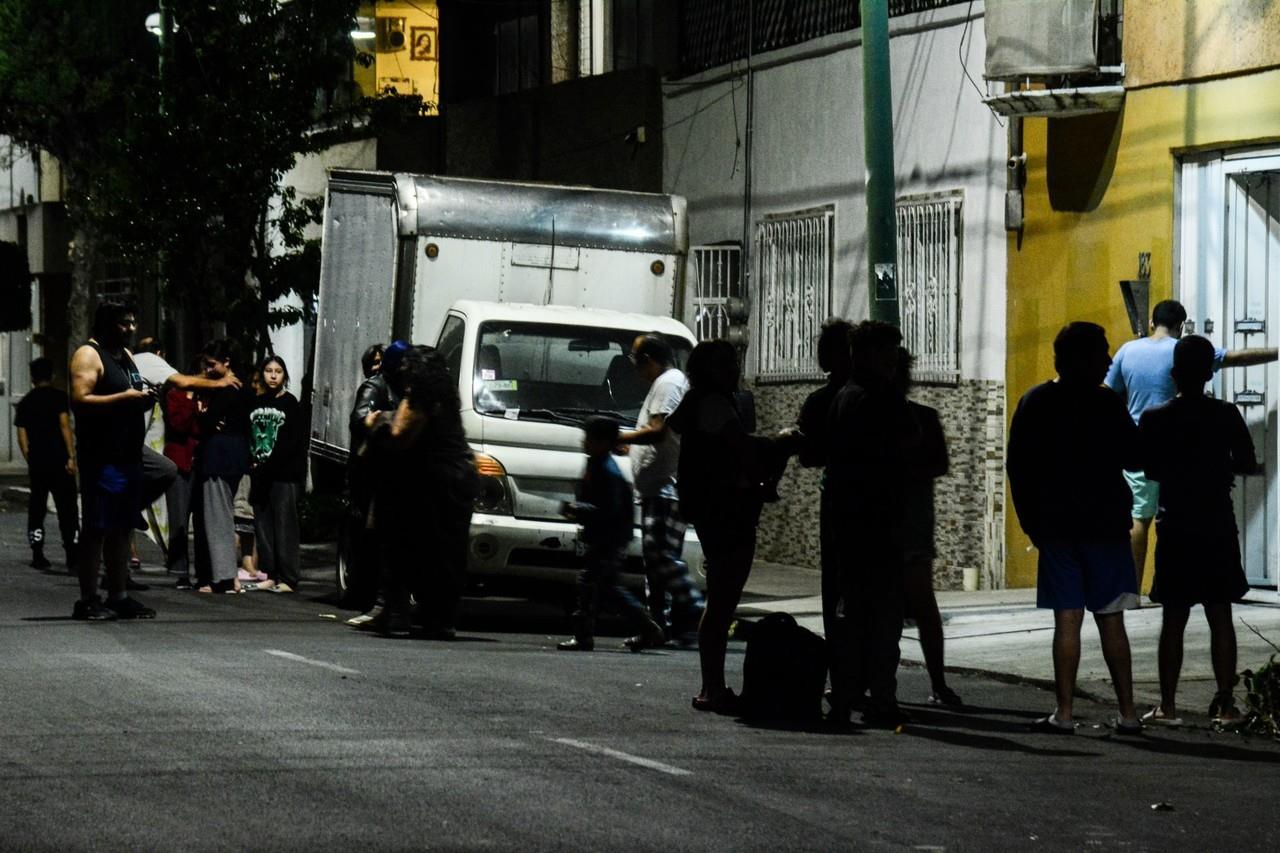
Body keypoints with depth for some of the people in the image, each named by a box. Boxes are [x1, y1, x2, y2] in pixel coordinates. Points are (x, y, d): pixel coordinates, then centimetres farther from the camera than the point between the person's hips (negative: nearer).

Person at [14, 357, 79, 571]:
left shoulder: (25, 402, 11)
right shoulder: (58, 396, -3)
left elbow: (22, 435, 9)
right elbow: (65, 425, -12)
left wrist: (29, 460, 16)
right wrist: (71, 457, -12)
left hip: (36, 462, 4)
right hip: (58, 460, -4)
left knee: (36, 509, 11)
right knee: (67, 509, -2)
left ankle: (37, 555, 8)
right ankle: (72, 557, -7)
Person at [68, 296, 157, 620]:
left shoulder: (126, 355, 20)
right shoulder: (88, 355, -7)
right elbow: (79, 401, -18)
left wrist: (143, 399, 10)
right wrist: (123, 398, -21)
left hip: (128, 455, 9)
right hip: (101, 457, -9)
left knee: (121, 529, 10)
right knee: (96, 529, -7)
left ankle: (119, 596, 15)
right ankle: (88, 600, -6)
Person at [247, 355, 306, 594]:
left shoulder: (290, 404, 0)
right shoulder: (256, 403, 14)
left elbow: (292, 441, -7)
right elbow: (248, 436, 13)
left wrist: (267, 466, -12)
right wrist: (253, 463, -5)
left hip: (285, 474, -5)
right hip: (260, 474, 5)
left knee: (285, 525, -8)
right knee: (262, 525, 4)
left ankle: (288, 578, -9)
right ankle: (269, 575, 9)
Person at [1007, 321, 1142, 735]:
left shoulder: (1034, 403, 3)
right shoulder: (1106, 404, -8)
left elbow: (1017, 467, 5)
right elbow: (1135, 458, -4)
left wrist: (1031, 522, 12)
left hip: (1055, 526, 2)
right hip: (1106, 525, -2)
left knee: (1067, 619, 2)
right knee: (1111, 620, 4)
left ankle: (1064, 712, -2)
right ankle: (1127, 712, 4)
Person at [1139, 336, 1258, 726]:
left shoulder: (1154, 419, -5)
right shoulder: (1226, 415, -5)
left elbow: (1149, 470, 3)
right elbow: (1248, 464, -1)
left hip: (1175, 528, 0)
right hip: (1218, 526, 0)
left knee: (1173, 619, 3)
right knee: (1220, 617, 4)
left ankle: (1167, 705, 1)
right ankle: (1225, 703, 2)